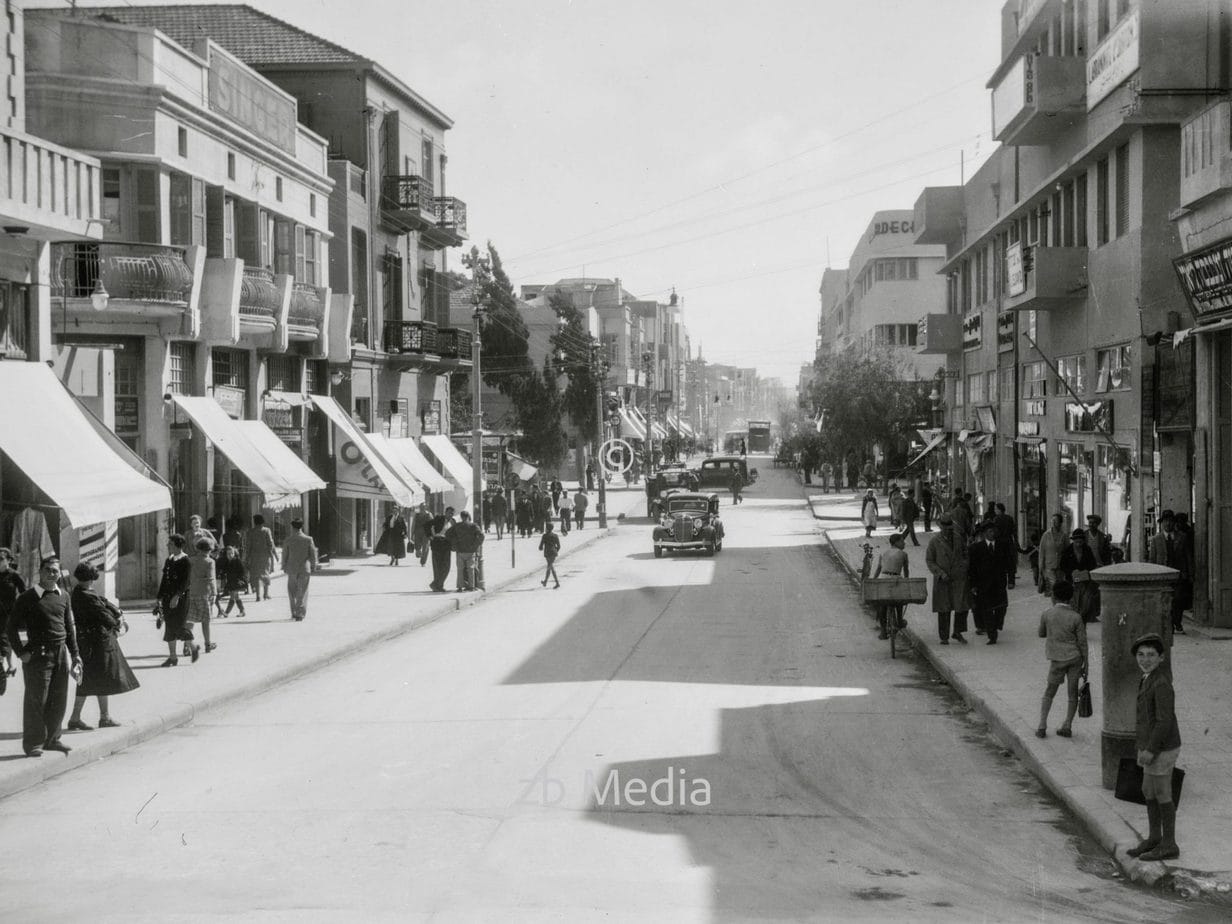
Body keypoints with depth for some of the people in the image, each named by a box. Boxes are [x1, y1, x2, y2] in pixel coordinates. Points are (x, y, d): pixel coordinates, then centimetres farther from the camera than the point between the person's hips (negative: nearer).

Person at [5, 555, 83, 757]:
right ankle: (33, 744, 4)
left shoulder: (63, 597, 11)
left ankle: (52, 739, 23)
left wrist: (75, 655, 14)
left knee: (59, 700, 10)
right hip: (38, 655, -5)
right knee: (36, 700, -3)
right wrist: (21, 652, -9)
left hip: (61, 653, 5)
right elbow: (11, 627, -3)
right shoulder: (28, 597, -5)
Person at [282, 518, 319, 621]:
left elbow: (284, 555, 0)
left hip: (292, 569, 0)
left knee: (292, 590, 17)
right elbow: (313, 555, -3)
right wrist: (313, 567, 9)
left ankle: (294, 612, 14)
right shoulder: (308, 539, -5)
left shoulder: (288, 540, -5)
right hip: (305, 569, 0)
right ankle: (300, 614, -1)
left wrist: (284, 566, 13)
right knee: (302, 592, 4)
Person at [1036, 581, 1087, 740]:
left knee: (1049, 693, 12)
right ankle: (1067, 726, 11)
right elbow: (1082, 642, -4)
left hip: (1057, 659, 0)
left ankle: (1042, 726, 6)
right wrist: (1085, 665, 4)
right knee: (1072, 693, 11)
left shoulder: (1046, 614, -6)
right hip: (1075, 657, 0)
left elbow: (1041, 634, 10)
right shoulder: (1075, 617, -7)